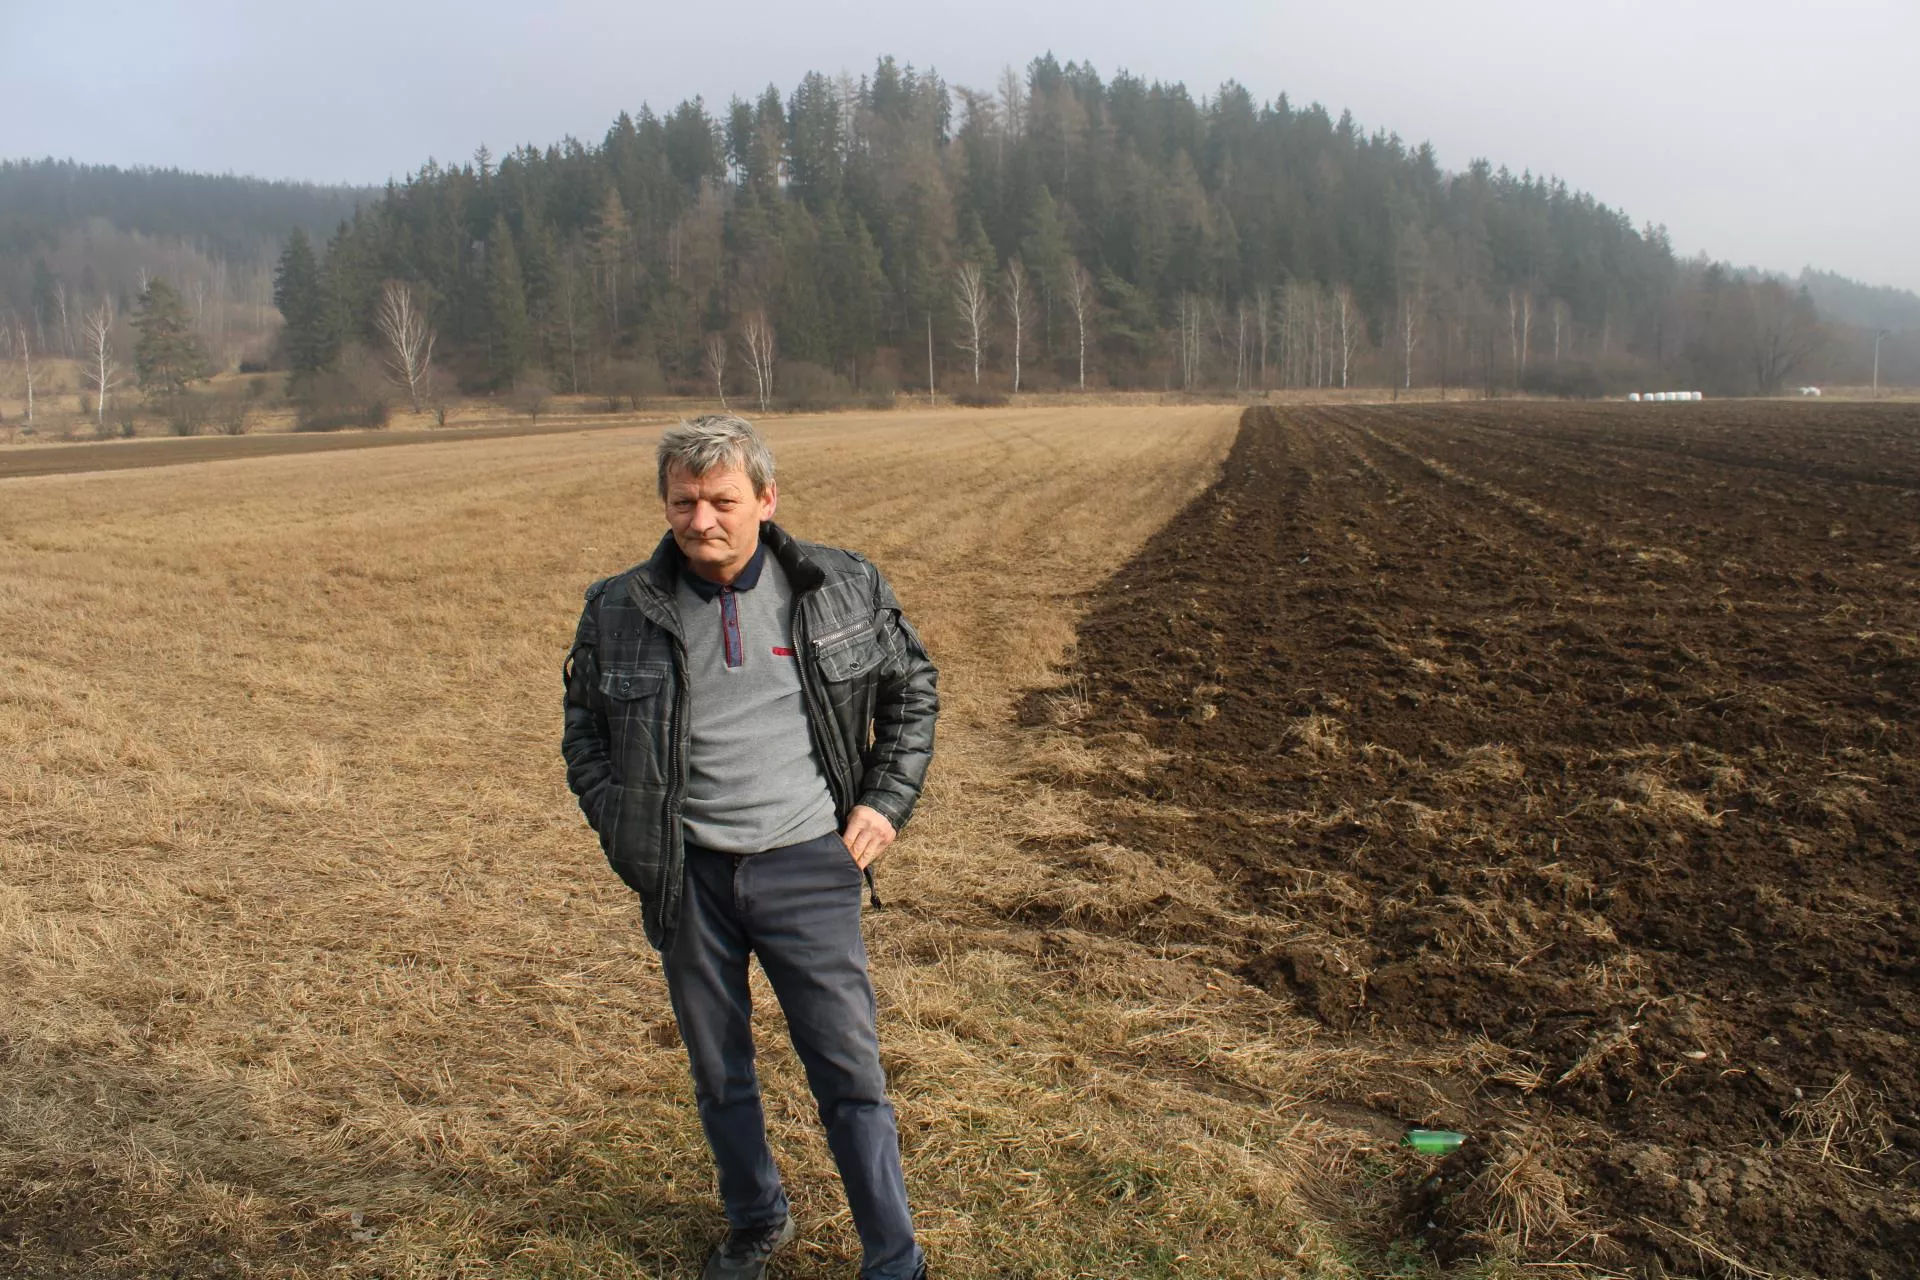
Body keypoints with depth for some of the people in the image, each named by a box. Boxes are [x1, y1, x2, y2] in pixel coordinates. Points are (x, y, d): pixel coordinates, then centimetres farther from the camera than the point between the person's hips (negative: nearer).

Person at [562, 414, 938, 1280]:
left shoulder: (843, 588, -4)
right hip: (688, 877, 2)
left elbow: (913, 689, 11)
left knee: (849, 1071, 2)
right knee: (718, 1074, 16)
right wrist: (628, 840, 1)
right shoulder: (619, 612, -2)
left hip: (807, 867, -1)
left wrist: (888, 800, 2)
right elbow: (584, 737, 11)